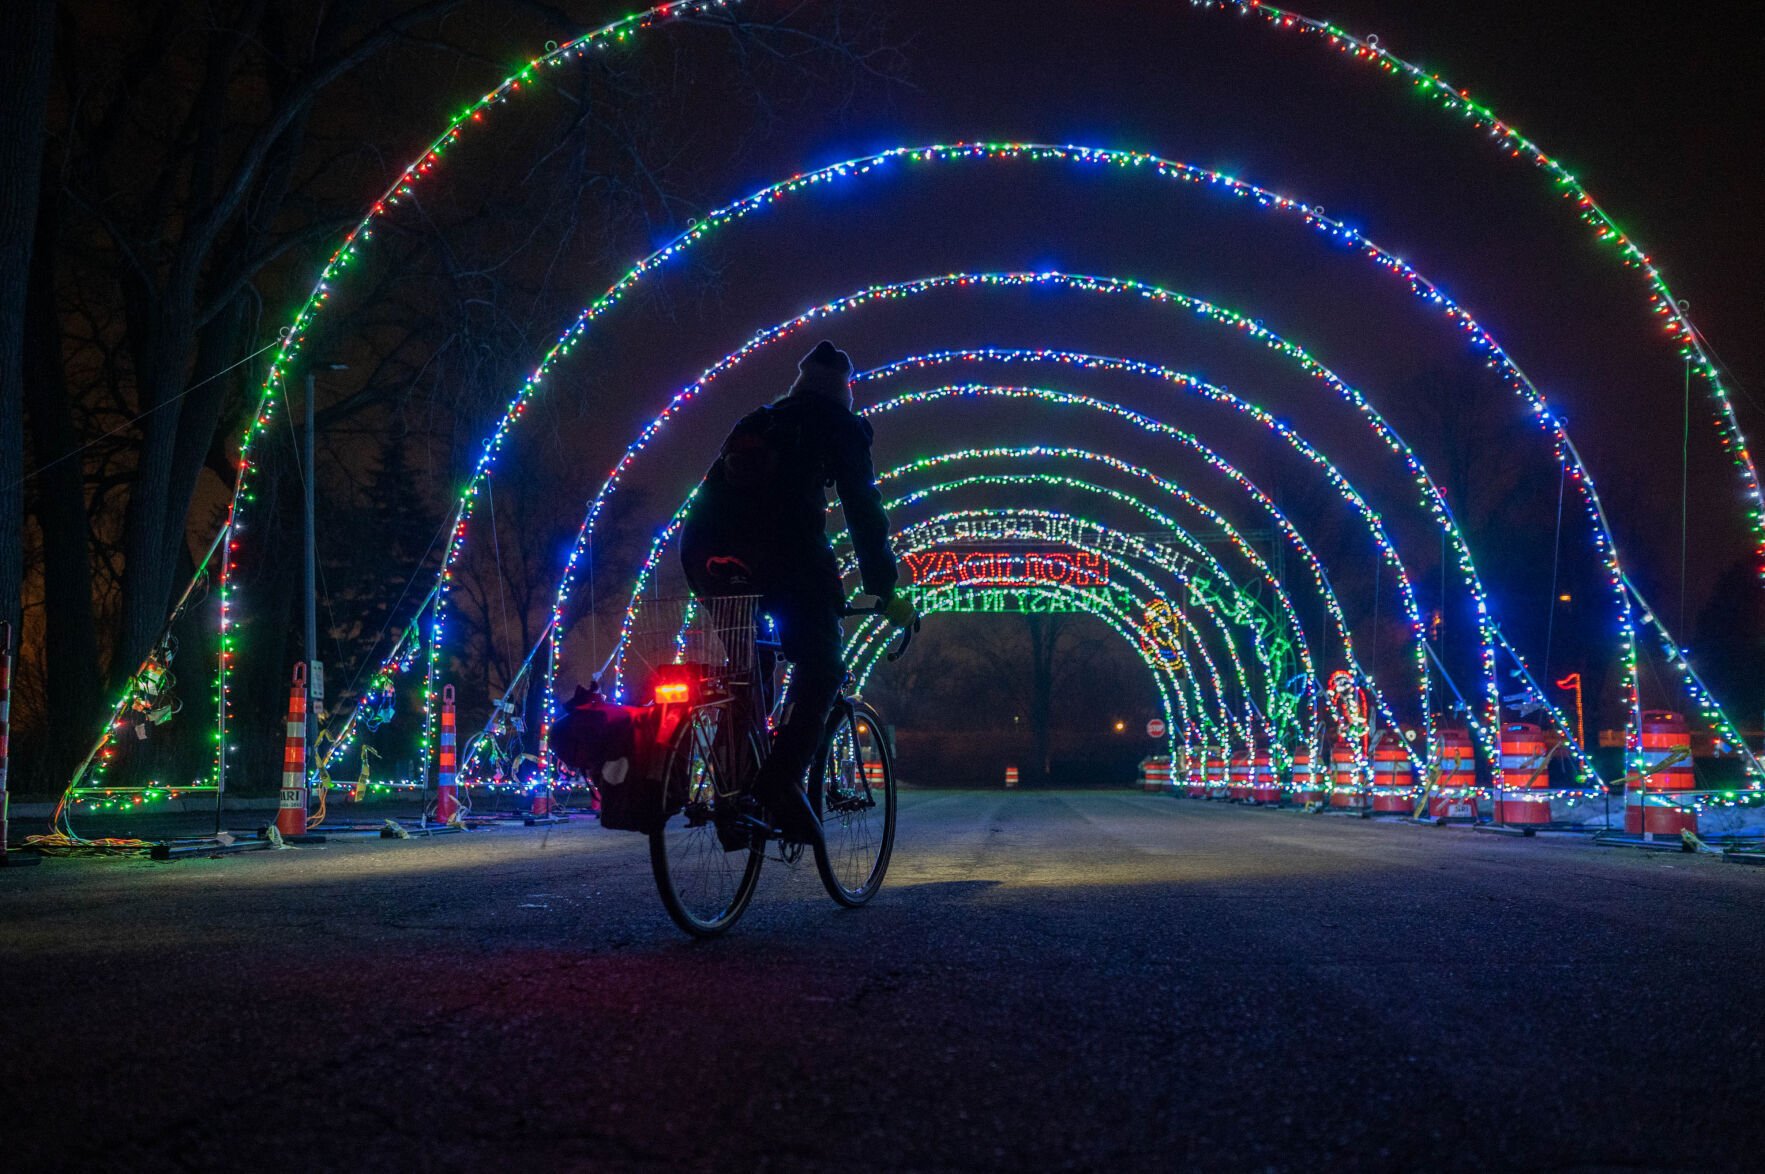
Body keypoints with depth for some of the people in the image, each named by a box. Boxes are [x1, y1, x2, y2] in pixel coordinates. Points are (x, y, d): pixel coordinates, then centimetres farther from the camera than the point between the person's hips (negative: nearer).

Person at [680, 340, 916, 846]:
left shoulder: (752, 424, 33)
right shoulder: (836, 425, 17)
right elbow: (863, 511, 9)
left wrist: (709, 586, 45)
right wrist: (884, 592, 12)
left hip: (709, 557, 6)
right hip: (782, 553, -5)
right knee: (819, 666, 3)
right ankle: (782, 774, -18)